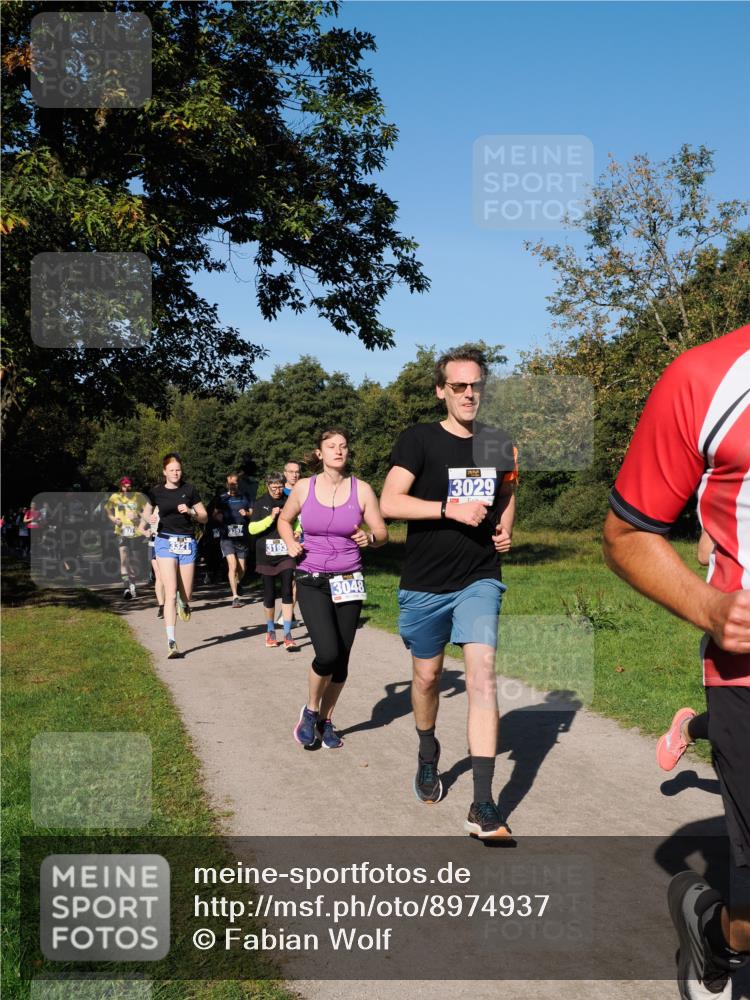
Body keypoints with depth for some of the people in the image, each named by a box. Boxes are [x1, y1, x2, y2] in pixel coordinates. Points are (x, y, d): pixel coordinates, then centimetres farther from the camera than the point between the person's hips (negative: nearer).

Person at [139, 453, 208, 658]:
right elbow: (146, 515, 17)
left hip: (187, 543, 1)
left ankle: (183, 603, 45)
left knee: (186, 594, 5)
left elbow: (204, 517, 8)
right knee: (170, 593, -13)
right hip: (165, 542, -1)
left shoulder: (189, 490, 5)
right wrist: (143, 525, -5)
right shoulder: (156, 492, 6)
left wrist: (191, 511, -11)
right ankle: (171, 641, -14)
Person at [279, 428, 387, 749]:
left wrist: (370, 538, -19)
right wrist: (291, 544, -1)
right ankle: (310, 710, 10)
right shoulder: (304, 488, 1)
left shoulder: (362, 490, -1)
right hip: (312, 582, -1)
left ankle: (326, 720, 28)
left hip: (349, 583, 2)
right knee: (328, 653, -18)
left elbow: (382, 533, 4)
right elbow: (284, 520, 18)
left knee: (341, 658, 5)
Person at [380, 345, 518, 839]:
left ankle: (484, 807, -12)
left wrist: (506, 529, 5)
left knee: (482, 674, -13)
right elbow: (390, 502, -17)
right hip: (426, 582, -1)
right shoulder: (419, 440, -7)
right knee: (427, 674, 14)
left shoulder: (499, 445, 5)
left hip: (480, 580, 1)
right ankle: (428, 754, 45)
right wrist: (451, 509, -25)